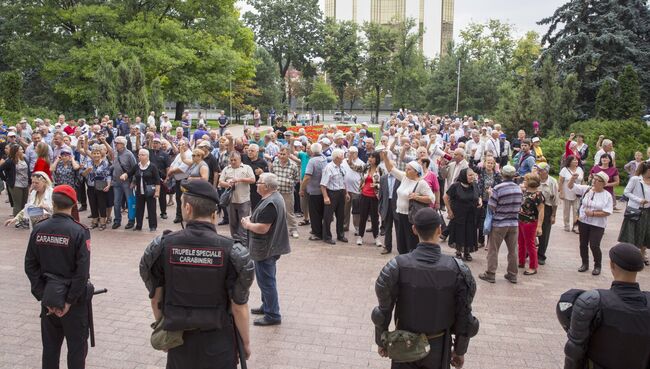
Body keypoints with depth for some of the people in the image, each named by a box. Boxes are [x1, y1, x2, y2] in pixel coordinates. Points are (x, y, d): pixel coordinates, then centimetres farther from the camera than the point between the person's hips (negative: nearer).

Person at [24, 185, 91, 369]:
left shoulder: (38, 229, -4)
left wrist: (42, 295, 1)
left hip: (48, 297, 4)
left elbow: (30, 266, -1)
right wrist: (70, 301, -11)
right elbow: (82, 271, -19)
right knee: (77, 347, 8)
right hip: (73, 298, -4)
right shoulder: (79, 231, -16)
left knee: (50, 346, 17)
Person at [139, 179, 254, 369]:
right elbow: (239, 306, -13)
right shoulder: (230, 251, -18)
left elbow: (156, 297, -1)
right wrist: (246, 341, 2)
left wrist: (162, 327, 16)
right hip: (218, 340, -1)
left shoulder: (163, 246, -12)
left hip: (178, 338, 2)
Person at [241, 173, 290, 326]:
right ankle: (267, 306, 37)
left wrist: (248, 224, -12)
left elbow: (263, 228, -29)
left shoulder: (269, 204, -25)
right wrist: (251, 219, 6)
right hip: (270, 246, 11)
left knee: (266, 281, -2)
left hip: (265, 249, -11)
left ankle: (272, 315, 7)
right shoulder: (276, 197, 9)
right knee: (267, 279, 22)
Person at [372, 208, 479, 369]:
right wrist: (460, 351, 6)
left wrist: (381, 341, 6)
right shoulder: (458, 270, -17)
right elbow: (464, 316, -8)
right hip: (438, 346, 1)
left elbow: (384, 310, -9)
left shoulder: (397, 266, -18)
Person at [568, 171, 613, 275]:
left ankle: (597, 266, 17)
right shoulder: (586, 189, -1)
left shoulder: (607, 196, -9)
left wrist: (593, 213, -20)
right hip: (583, 222, 4)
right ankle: (585, 264, 29)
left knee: (594, 246, -4)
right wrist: (573, 179, -23)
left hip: (598, 225, -4)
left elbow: (607, 212, -13)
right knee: (583, 244, 12)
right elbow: (571, 186, -3)